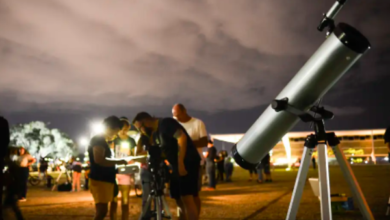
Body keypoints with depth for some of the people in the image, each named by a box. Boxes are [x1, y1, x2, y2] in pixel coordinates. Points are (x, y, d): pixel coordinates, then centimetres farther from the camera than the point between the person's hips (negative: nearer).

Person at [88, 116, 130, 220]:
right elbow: (99, 160, -22)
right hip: (99, 180, -10)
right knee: (102, 211, -14)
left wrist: (116, 164, 14)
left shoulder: (103, 141, 21)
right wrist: (117, 161, -15)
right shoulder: (98, 140, -10)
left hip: (105, 180, 10)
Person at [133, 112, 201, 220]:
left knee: (187, 199, -15)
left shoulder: (165, 123, -11)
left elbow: (182, 137, -24)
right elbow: (159, 154, 20)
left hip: (188, 163, -9)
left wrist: (180, 162, -27)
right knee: (179, 201, 10)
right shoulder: (154, 134, 16)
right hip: (176, 166, 10)